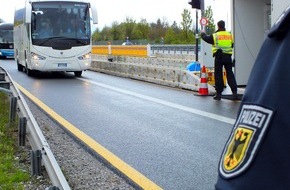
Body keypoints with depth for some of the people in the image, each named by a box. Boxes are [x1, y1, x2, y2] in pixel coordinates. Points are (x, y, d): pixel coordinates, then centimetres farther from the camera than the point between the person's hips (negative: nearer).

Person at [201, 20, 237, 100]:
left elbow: (206, 38, 10)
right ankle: (234, 91, 0)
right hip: (228, 57, 3)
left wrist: (203, 34, 30)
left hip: (219, 57, -3)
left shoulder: (215, 35, -3)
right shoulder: (229, 35, 10)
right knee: (230, 74, 7)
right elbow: (232, 45, 21)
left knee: (218, 75, 2)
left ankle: (219, 93, 2)